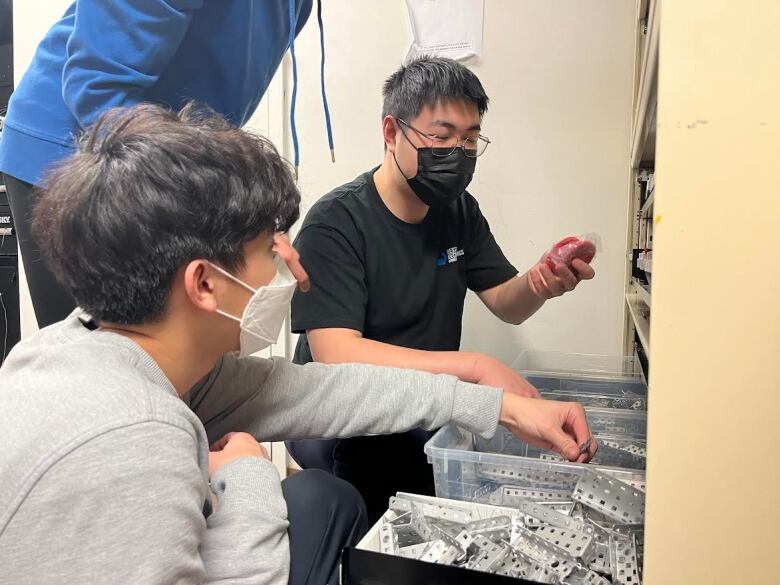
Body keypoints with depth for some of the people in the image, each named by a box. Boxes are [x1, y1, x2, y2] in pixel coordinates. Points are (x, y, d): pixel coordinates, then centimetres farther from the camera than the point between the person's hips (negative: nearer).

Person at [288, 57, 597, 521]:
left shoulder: (459, 209, 6)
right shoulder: (336, 222, -18)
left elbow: (506, 305, 10)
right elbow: (336, 355, -28)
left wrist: (538, 284, -15)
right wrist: (476, 367, -34)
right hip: (346, 435, -7)